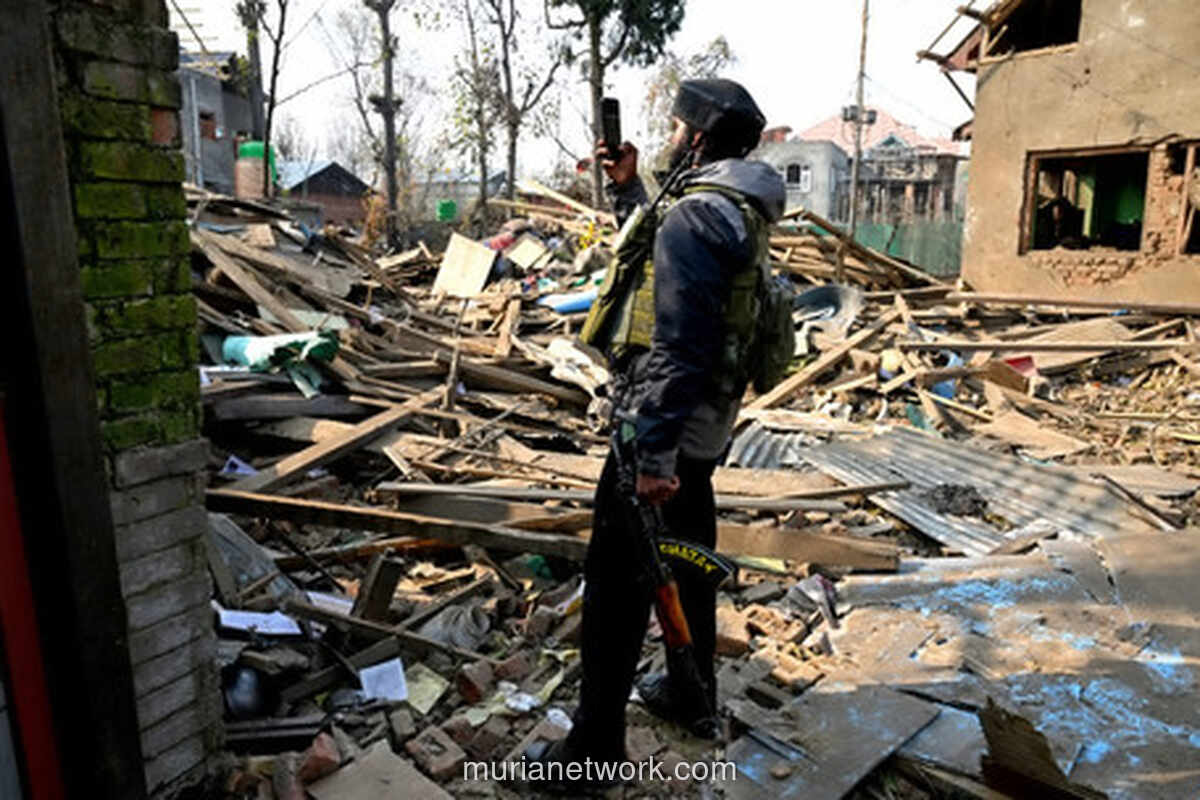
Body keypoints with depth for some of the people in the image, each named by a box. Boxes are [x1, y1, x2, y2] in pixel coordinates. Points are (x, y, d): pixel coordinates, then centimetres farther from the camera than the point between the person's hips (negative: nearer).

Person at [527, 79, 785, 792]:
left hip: (668, 424, -10)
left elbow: (677, 346, -27)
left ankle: (598, 743, 14)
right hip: (707, 422, 10)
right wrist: (628, 189, 21)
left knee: (617, 580, 0)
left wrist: (654, 451, -27)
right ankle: (692, 696, 38)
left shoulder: (696, 212, -19)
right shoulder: (734, 208, 12)